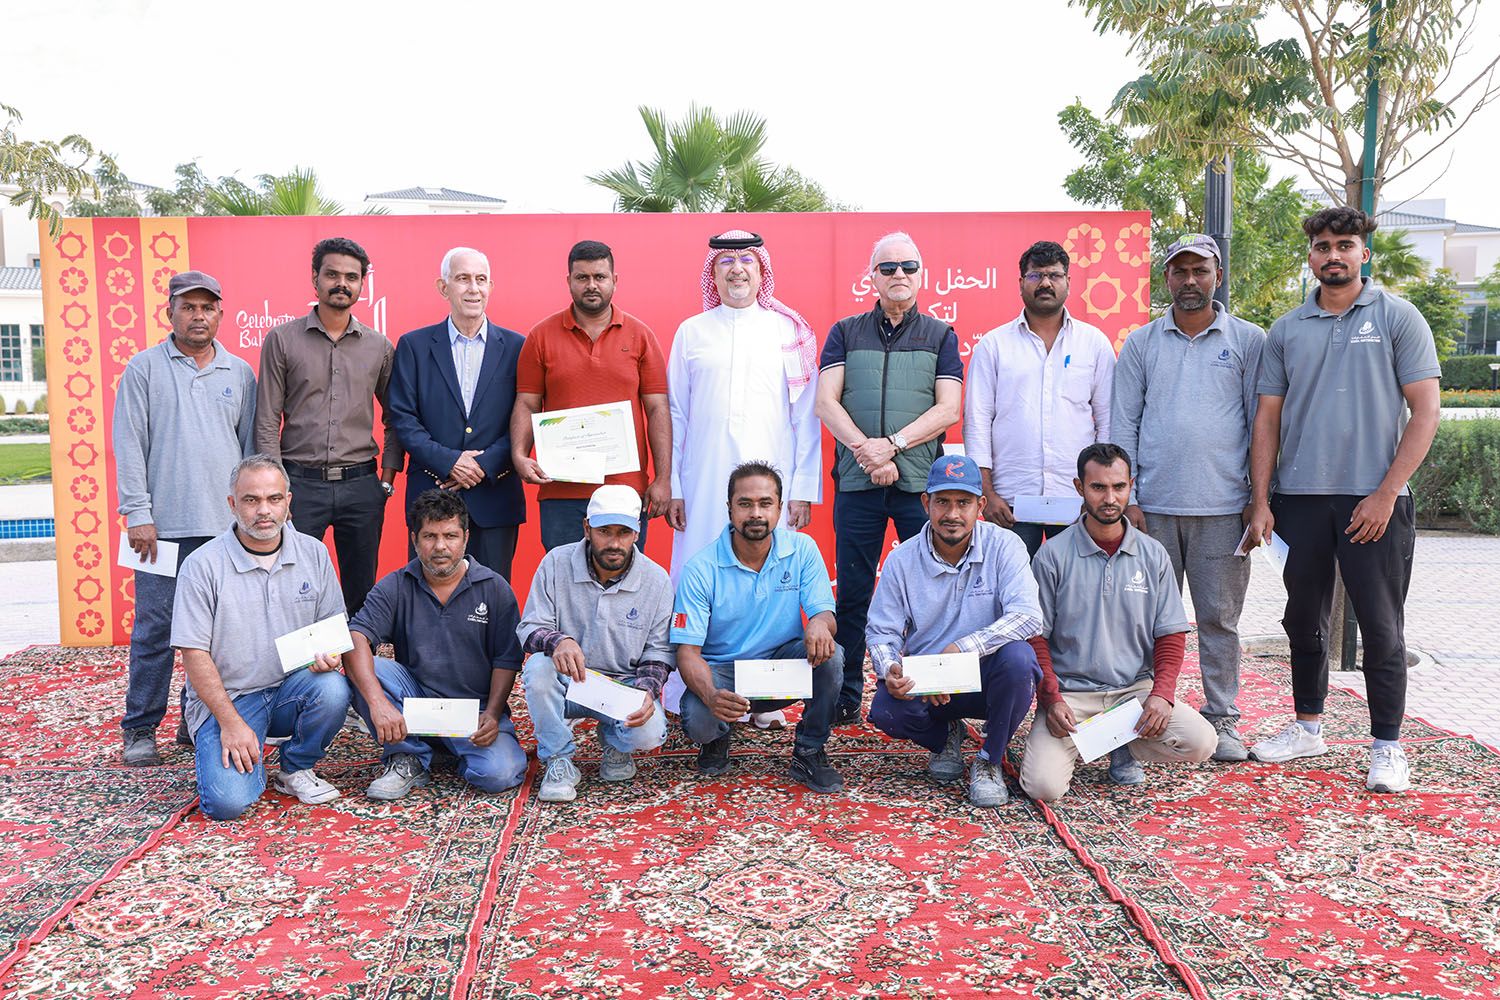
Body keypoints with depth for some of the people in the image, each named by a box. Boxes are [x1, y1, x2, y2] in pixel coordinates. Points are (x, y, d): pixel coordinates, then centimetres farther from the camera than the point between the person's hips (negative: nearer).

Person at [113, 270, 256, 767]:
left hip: (227, 524, 3)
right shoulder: (145, 368, 5)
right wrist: (137, 513, -7)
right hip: (165, 525, -2)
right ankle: (141, 730, 12)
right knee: (155, 629, 0)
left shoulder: (240, 373, 12)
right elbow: (128, 444, 0)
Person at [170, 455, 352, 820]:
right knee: (227, 801, -23)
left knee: (333, 689, -31)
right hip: (225, 698, -3)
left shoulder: (314, 553, 3)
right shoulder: (202, 565, -8)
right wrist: (231, 722, -16)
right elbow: (194, 653, -9)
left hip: (291, 687, 3)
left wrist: (328, 654, -15)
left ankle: (294, 769, -1)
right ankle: (248, 758, 14)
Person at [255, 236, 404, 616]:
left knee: (361, 595, 8)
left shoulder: (379, 346, 9)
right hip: (301, 483, -2)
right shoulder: (281, 339, 3)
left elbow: (394, 418, 14)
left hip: (361, 485, 2)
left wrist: (387, 478, 4)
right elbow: (267, 422, 1)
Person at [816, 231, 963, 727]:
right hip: (856, 482, 1)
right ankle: (846, 696, 13)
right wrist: (866, 452, -11)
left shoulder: (940, 335, 11)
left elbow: (948, 410, 0)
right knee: (852, 592, 4)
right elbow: (826, 402, 2)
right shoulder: (845, 332, 13)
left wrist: (892, 444, -12)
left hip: (922, 481, 0)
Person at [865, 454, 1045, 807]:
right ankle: (945, 735, 11)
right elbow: (881, 631, 0)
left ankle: (989, 761, -8)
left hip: (987, 677, -1)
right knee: (885, 711, -28)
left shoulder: (1003, 546, -10)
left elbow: (1028, 616, -23)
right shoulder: (902, 560, -3)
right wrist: (889, 670, -24)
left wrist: (960, 649, -32)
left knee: (1017, 655, -34)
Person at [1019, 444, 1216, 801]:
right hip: (1070, 692, -3)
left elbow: (1170, 636, 6)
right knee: (1044, 786, -22)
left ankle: (1124, 749, 9)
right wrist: (1051, 699, -14)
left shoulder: (1153, 555, 5)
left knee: (1200, 742, -21)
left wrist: (1161, 693, -10)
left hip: (1134, 688, 3)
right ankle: (1072, 743, 14)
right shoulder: (1053, 555, -3)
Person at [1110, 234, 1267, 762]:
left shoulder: (1248, 340, 6)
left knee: (1220, 617, 5)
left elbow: (1261, 422, 6)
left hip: (1223, 506, -1)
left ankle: (1223, 718, 15)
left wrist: (1258, 497, 0)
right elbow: (1123, 423, 6)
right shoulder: (1141, 343, 9)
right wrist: (1127, 497, -1)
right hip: (1154, 505, 1)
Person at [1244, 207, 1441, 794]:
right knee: (1305, 619, 13)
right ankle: (1307, 726, 27)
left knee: (1381, 626, 1)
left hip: (1373, 500, -3)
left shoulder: (1397, 318, 1)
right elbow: (1268, 418, 9)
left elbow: (1425, 412, -4)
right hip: (1299, 497, 3)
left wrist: (1386, 492, -12)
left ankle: (1387, 746, 12)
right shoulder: (1286, 331, 9)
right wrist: (1259, 501, 1)